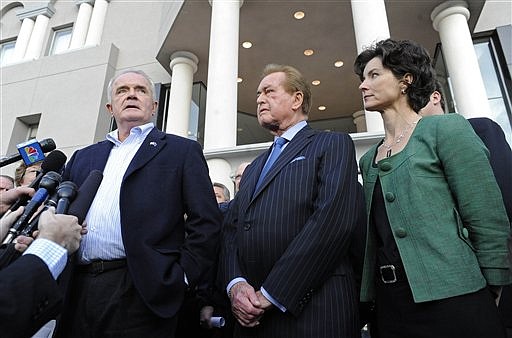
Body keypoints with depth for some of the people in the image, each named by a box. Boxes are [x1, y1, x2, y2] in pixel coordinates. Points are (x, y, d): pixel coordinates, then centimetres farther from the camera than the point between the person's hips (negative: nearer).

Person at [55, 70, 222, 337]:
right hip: (75, 293, 5)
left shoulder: (182, 150, 3)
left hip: (141, 295, -4)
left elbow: (206, 223, -4)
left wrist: (180, 279, -11)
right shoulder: (83, 157, 18)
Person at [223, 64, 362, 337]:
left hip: (312, 311, -5)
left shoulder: (333, 145, -2)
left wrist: (270, 295, -17)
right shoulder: (253, 168, 18)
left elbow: (333, 222, -16)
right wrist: (236, 284, -7)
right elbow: (233, 230, 11)